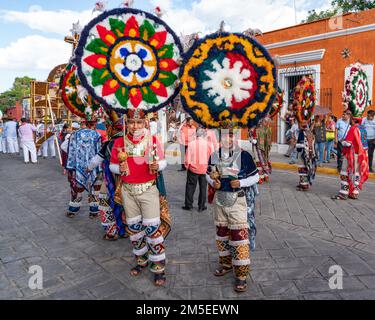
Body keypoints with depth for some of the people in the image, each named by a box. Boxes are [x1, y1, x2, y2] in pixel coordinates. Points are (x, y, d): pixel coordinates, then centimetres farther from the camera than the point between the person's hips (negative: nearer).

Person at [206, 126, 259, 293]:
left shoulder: (244, 155, -9)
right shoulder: (214, 156, 4)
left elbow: (255, 177, -3)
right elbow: (208, 174, 15)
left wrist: (241, 183, -18)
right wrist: (213, 182, -6)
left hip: (237, 199, -5)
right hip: (219, 198, 5)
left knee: (239, 235, -5)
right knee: (221, 232, 16)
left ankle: (241, 274, 9)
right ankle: (226, 263, 37)